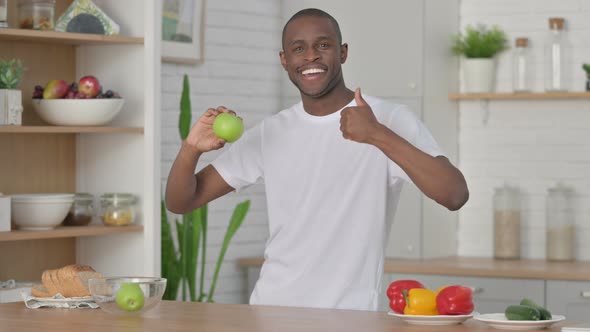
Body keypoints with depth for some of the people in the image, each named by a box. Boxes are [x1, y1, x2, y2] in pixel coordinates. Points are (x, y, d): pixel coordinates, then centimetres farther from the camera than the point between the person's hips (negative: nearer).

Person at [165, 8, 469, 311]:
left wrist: (379, 135, -28)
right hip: (270, 309, 4)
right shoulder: (268, 135, 9)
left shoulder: (391, 121, -4)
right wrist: (191, 149, -10)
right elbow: (180, 202, 11)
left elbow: (455, 196, -18)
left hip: (349, 314, -4)